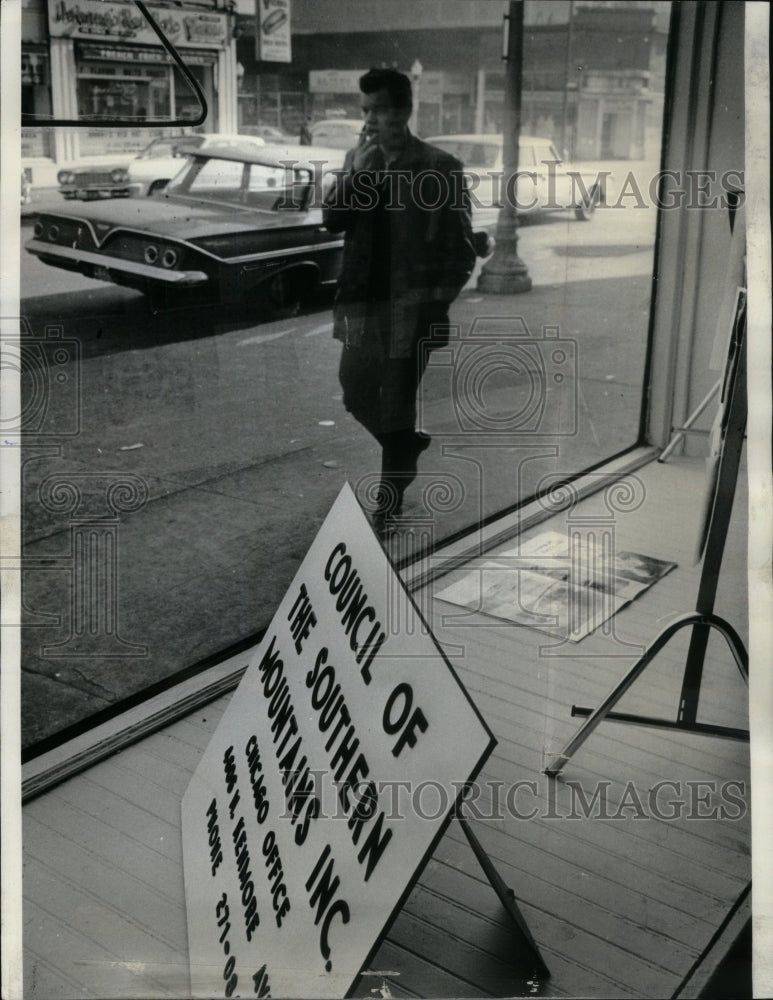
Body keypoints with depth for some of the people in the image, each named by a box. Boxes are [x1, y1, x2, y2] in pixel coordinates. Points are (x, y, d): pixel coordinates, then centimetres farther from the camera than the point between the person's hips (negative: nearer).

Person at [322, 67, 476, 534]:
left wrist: (436, 302, -9)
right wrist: (356, 173, -13)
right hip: (363, 303, 6)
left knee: (397, 409, 0)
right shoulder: (358, 159, 7)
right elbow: (331, 221, 0)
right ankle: (410, 445, 41)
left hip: (411, 309, -5)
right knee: (357, 396, 15)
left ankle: (389, 505, 14)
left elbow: (461, 248, -4)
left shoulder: (440, 167, -7)